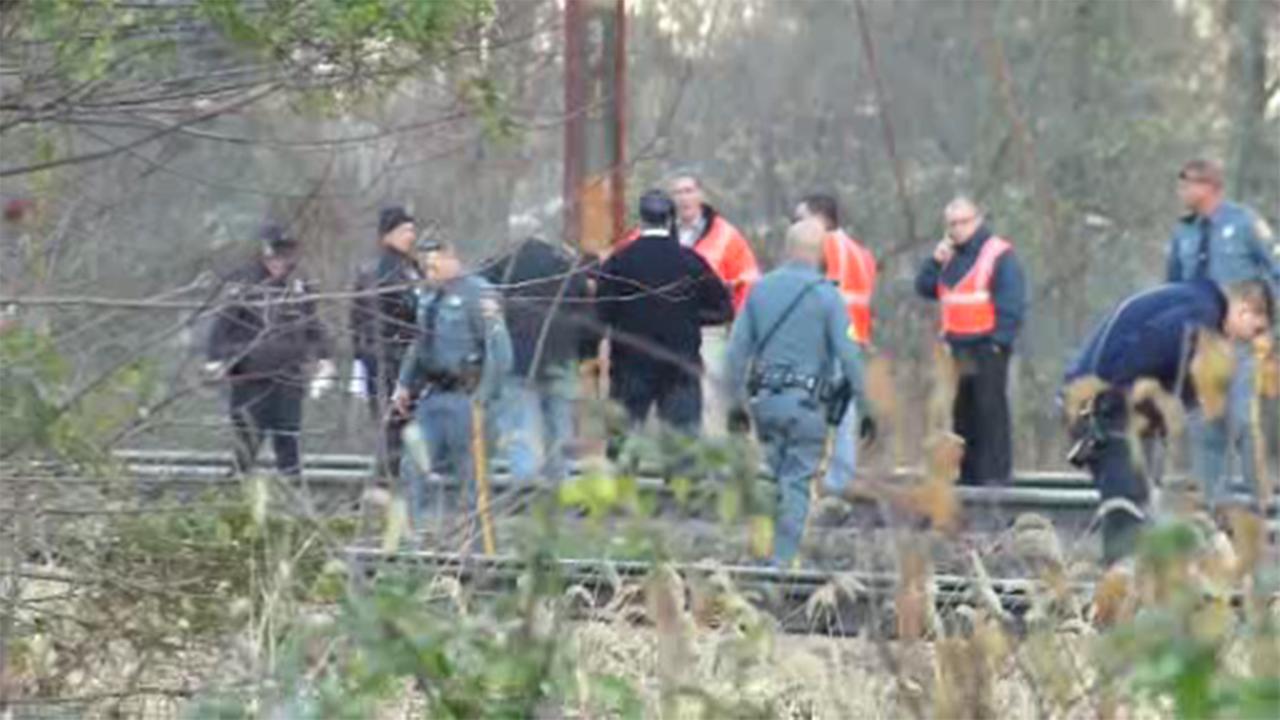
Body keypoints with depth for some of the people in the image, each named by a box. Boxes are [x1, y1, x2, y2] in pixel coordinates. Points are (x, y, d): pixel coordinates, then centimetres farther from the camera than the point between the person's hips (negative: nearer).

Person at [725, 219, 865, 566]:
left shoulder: (761, 289, 6)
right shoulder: (826, 295, -7)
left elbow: (737, 350, 9)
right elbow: (847, 355, -9)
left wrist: (737, 400, 17)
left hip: (764, 398, 4)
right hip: (805, 402, -4)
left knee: (772, 477, 16)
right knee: (797, 483, 0)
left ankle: (763, 548, 13)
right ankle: (784, 557, -3)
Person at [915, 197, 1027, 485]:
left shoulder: (999, 254, -5)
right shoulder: (950, 255, 17)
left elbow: (1012, 302, -9)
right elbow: (924, 288, 14)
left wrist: (1000, 340, -15)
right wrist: (936, 261, -2)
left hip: (986, 347, -7)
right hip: (958, 349, 7)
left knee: (991, 410, -9)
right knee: (963, 415, 9)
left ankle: (996, 471, -8)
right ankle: (968, 472, 15)